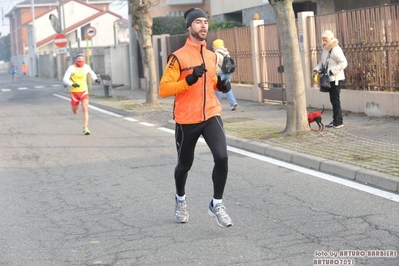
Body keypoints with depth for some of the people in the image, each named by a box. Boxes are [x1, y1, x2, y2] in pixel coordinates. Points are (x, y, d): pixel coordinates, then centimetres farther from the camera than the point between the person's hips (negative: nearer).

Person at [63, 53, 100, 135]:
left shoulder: (86, 67, 0)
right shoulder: (71, 68, -12)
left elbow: (91, 72, 23)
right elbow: (65, 79, -18)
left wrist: (95, 79, 4)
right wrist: (72, 84, -35)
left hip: (84, 91, 1)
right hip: (74, 91, -1)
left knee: (85, 109, -15)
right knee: (75, 111, 14)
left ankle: (85, 128, -16)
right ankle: (75, 107, 53)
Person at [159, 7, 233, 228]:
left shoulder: (211, 56, 9)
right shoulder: (178, 57, -11)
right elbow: (163, 89, -15)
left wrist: (221, 84, 4)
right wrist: (188, 80, -27)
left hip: (211, 116, 4)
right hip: (187, 120, -3)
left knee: (222, 157, -17)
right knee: (184, 165, 13)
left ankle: (217, 205, 1)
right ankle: (180, 200, 43)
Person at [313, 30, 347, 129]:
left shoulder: (336, 50, -15)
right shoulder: (325, 50, 13)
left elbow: (343, 63, -20)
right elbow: (322, 62, 23)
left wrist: (331, 71, -23)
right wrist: (317, 70, 4)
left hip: (335, 79, -9)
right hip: (329, 79, 9)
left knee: (335, 100, -7)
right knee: (333, 100, 12)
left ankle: (338, 122, -2)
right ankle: (336, 121, 20)